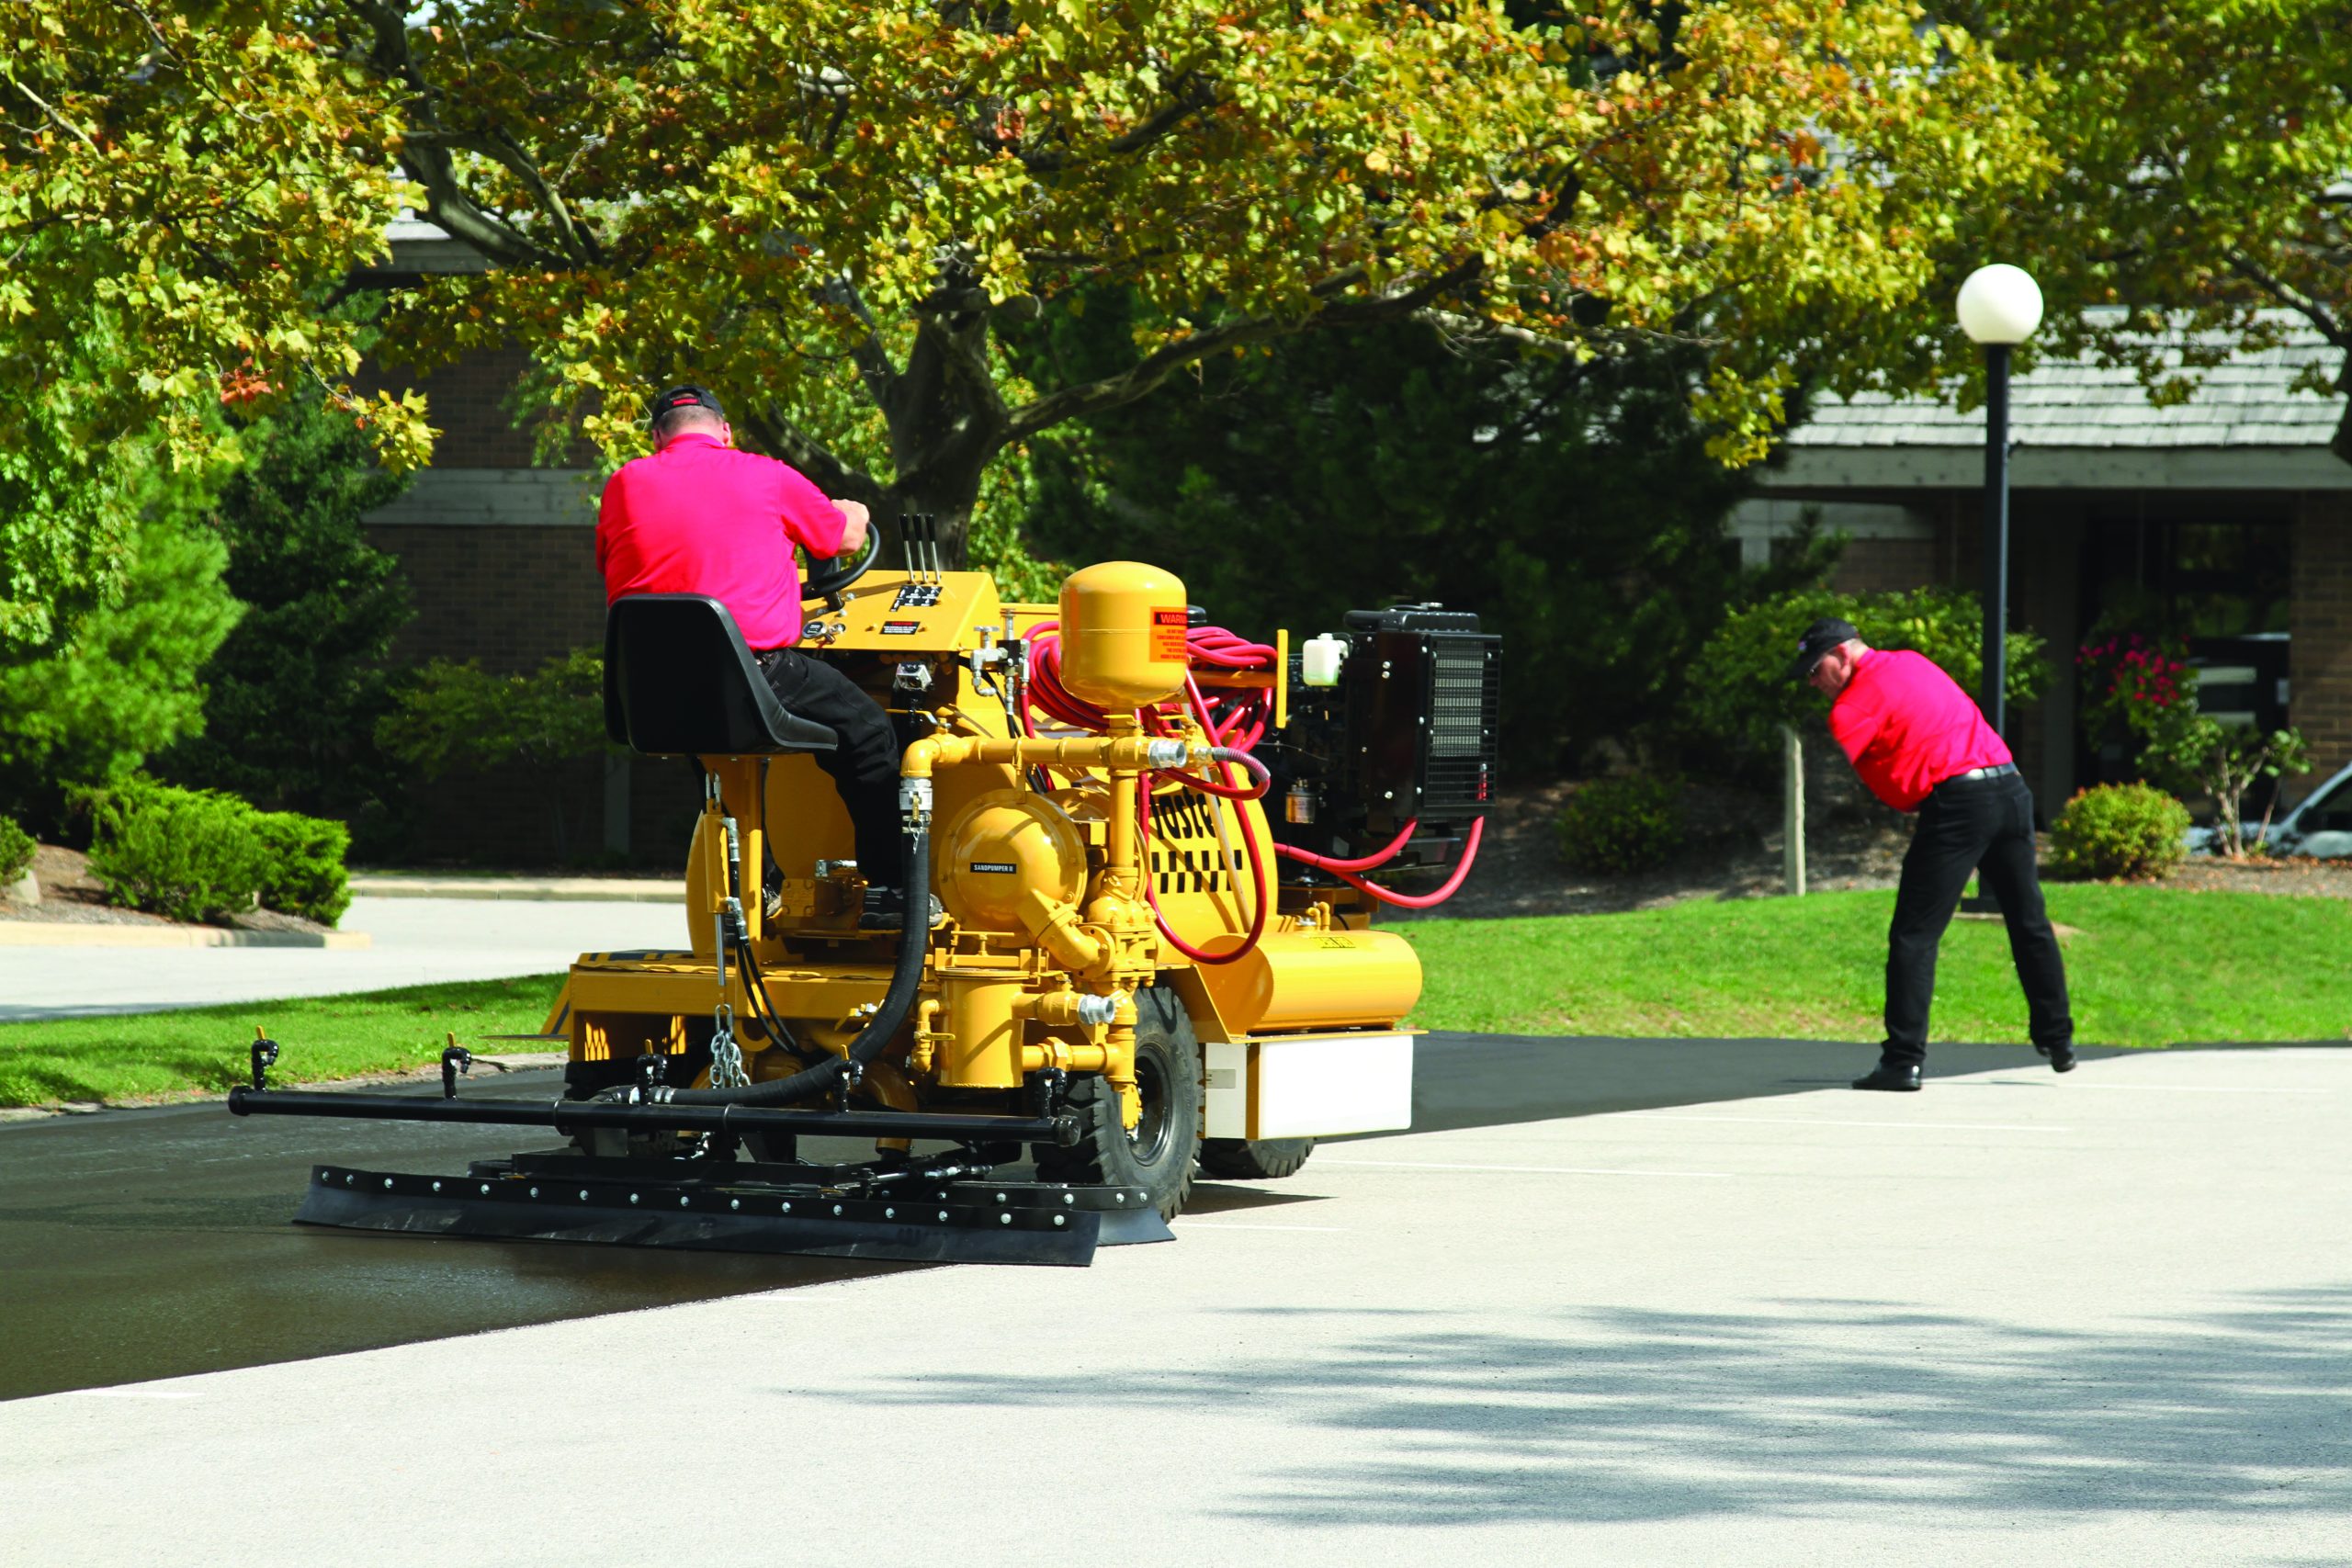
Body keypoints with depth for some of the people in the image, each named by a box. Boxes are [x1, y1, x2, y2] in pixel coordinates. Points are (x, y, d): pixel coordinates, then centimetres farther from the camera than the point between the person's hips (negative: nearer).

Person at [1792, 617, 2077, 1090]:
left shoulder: (1860, 700, -4)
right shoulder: (1912, 663, 19)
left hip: (1958, 799, -8)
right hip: (2011, 786, 8)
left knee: (1914, 935, -4)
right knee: (2029, 922, 19)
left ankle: (1903, 1061, -9)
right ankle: (2058, 1040, 29)